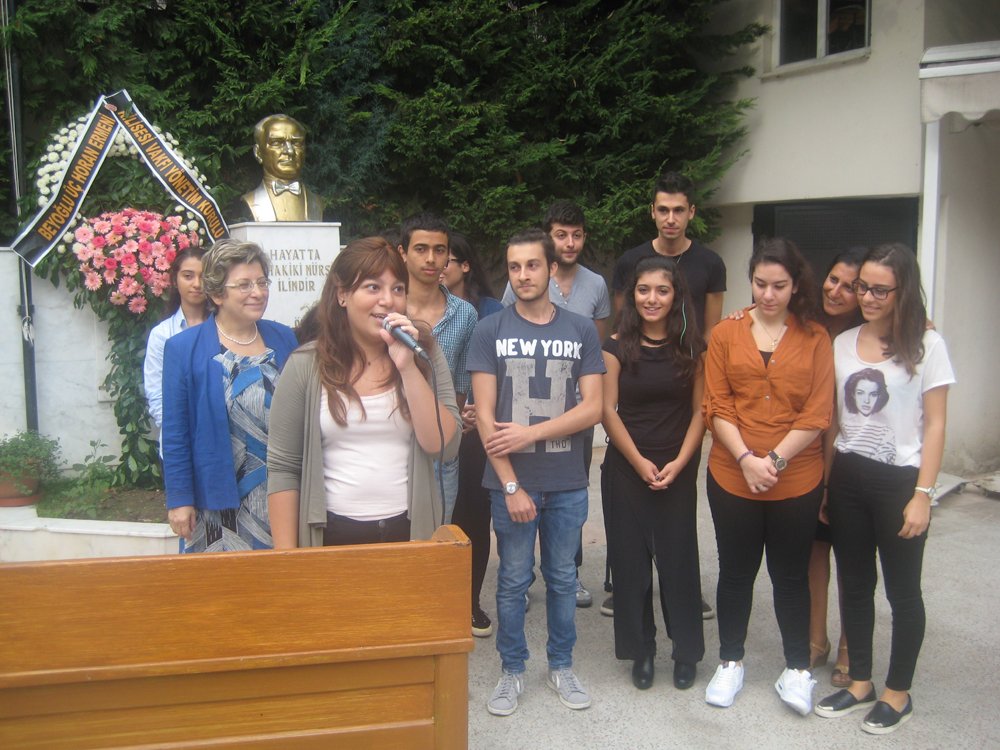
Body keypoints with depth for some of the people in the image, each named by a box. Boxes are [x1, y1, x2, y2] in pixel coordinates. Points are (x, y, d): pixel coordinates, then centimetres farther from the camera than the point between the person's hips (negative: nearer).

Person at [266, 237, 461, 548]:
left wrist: (407, 367, -18)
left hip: (412, 531, 1)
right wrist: (286, 558, -7)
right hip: (333, 534, -1)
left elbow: (444, 446, -10)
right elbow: (282, 468, -3)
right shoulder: (306, 365, -5)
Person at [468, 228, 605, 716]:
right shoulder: (490, 331, -2)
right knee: (513, 581, 10)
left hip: (568, 484, 1)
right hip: (511, 483, -1)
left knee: (562, 579, 14)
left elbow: (592, 408, -4)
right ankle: (512, 670, 27)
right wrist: (511, 485, -10)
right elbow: (485, 415, -6)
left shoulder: (581, 331, 1)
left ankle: (561, 666, 31)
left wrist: (529, 433, -14)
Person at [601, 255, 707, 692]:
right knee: (632, 556, 5)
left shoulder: (692, 347, 1)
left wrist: (678, 463, -9)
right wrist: (640, 462, -9)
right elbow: (608, 411, -3)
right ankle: (641, 649, 21)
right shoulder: (618, 347, -1)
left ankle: (686, 650, 20)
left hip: (678, 470, 0)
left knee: (678, 556, 4)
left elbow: (699, 410, 1)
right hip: (627, 467, 0)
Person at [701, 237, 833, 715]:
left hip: (796, 480, 0)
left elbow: (817, 414, -5)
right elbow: (716, 407, -3)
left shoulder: (815, 338, 0)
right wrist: (746, 459, -14)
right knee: (736, 570, 13)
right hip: (732, 476, 1)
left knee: (791, 573, 12)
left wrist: (775, 459, -14)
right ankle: (730, 661, 30)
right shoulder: (726, 335, 1)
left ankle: (797, 668, 28)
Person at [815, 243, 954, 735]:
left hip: (898, 482, -4)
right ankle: (859, 682, 29)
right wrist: (824, 481, 7)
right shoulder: (843, 343, 5)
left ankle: (898, 693, 25)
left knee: (902, 591, 8)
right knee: (854, 584, 14)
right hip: (846, 477, 4)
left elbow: (934, 426, -7)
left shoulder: (926, 346, -7)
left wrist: (923, 494, -12)